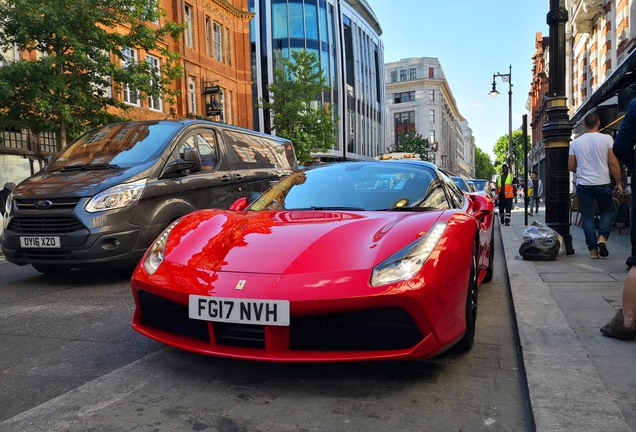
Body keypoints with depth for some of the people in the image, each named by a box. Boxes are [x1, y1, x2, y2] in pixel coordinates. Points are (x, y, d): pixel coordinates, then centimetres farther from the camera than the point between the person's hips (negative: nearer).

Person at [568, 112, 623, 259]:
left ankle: (593, 249, 3)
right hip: (603, 183, -1)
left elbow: (571, 167, 5)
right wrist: (618, 182, 3)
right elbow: (613, 163, -6)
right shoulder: (606, 138, -4)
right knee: (606, 212, 16)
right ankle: (602, 237, -6)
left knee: (587, 216, 4)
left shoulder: (575, 142, 2)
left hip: (583, 184, 1)